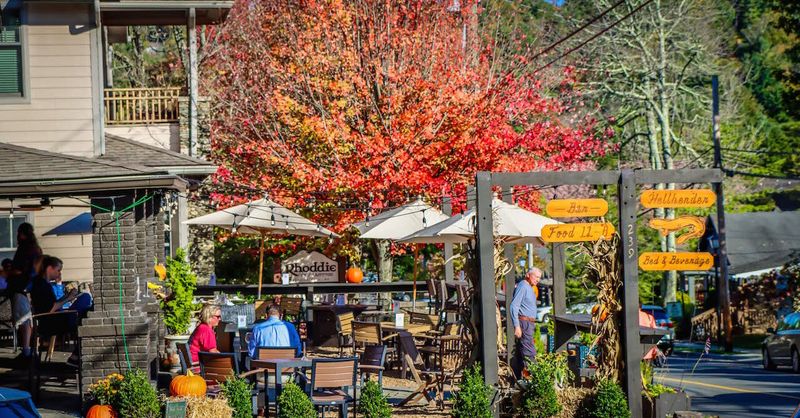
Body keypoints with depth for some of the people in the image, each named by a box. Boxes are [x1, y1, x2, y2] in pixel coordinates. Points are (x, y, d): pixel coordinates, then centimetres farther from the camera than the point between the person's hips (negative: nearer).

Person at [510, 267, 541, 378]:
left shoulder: (530, 288, 19)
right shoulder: (522, 286, -12)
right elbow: (514, 306, -19)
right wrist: (517, 326, -25)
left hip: (530, 323, 10)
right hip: (524, 323, -10)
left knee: (520, 353, 11)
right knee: (529, 352, -13)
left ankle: (517, 377, 14)